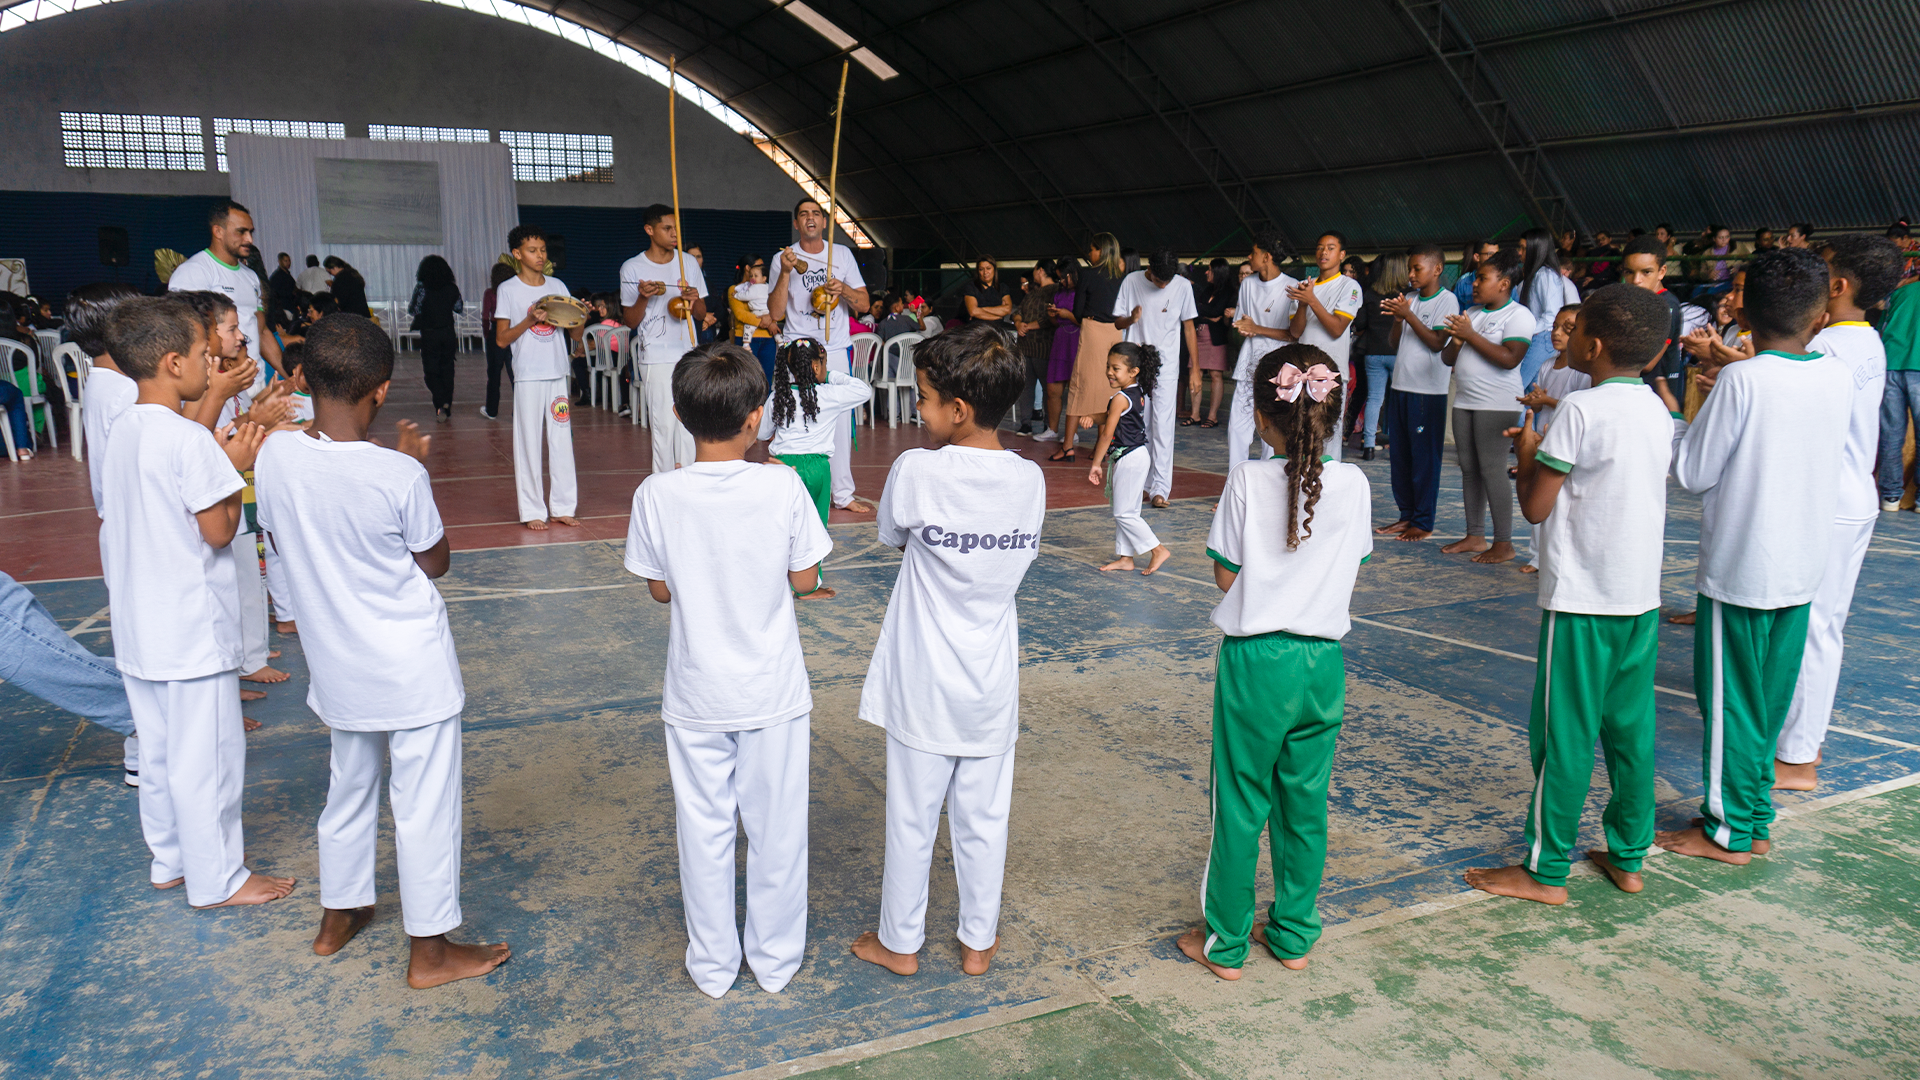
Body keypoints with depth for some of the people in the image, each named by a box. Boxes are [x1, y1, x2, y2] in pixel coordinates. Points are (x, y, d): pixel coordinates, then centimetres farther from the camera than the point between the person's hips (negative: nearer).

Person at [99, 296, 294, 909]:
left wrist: (220, 457, 8)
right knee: (207, 754, 3)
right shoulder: (190, 440, -21)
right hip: (191, 627, -9)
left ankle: (169, 859, 35)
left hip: (138, 624, 9)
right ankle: (217, 879, 15)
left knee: (159, 748, 20)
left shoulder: (124, 431, 6)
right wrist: (237, 468, -7)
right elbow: (218, 531, -17)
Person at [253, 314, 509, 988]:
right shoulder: (398, 475, -23)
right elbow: (435, 563, -8)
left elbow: (279, 541, 7)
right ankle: (430, 951, 18)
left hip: (338, 665, 6)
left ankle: (338, 916, 42)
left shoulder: (276, 456, -9)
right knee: (424, 805, 7)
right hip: (412, 668, -6)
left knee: (349, 787, 25)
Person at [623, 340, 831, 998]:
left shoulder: (658, 495, -12)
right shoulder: (783, 487, -15)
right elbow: (804, 580, -7)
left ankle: (713, 966, 29)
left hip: (697, 695, 1)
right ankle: (776, 960, 30)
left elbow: (659, 589, -2)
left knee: (704, 828, 15)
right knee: (776, 826, 15)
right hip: (774, 691, -1)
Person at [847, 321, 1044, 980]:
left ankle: (900, 942, 29)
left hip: (924, 683, -3)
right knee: (984, 819, 16)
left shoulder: (918, 471, -19)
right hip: (992, 683, 3)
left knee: (912, 819, 13)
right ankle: (978, 941, 31)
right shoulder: (1030, 479, -7)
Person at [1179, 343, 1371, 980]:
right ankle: (1294, 934, 31)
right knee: (1306, 803, 17)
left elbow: (1225, 575, -8)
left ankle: (1225, 944, 21)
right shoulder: (1353, 484, -4)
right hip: (1323, 659, 4)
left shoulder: (1248, 481, -13)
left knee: (1240, 804, 9)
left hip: (1255, 659, -3)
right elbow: (1352, 566, 6)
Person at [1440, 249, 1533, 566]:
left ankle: (1504, 543, -3)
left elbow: (1509, 358, -21)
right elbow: (1447, 359, 14)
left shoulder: (1518, 315, -7)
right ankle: (1475, 536, 16)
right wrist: (1457, 340, -7)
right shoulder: (1471, 313, 16)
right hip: (1464, 400, 8)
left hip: (1496, 405, -8)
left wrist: (1471, 335, -17)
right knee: (1469, 469, 9)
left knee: (1492, 470, -9)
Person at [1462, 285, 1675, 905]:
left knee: (1563, 734, 1)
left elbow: (1536, 506, -12)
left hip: (1583, 599, -8)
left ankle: (1546, 871, 10)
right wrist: (1547, 448, 15)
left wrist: (1528, 451, 4)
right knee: (1630, 728, 15)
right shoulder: (1657, 411, 9)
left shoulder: (1580, 409, -15)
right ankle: (1628, 857, 26)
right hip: (1642, 596, 8)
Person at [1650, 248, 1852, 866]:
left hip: (1738, 568, -6)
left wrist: (1672, 414, 3)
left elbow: (1694, 474, -13)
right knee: (1770, 698, 16)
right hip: (1803, 567, 6)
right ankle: (1753, 816, 27)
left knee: (1729, 700, 5)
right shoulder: (1839, 377, 0)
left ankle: (1730, 832, 14)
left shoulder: (1741, 381, -17)